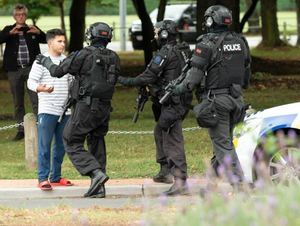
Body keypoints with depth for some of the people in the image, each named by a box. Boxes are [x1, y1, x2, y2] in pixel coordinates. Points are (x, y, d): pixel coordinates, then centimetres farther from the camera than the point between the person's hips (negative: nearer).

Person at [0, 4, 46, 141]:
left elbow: (46, 40, 1)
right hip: (14, 70, 1)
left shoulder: (32, 30, 9)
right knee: (18, 102, 6)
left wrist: (38, 33, -19)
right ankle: (21, 129, 12)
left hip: (31, 68, -1)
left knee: (36, 99, -10)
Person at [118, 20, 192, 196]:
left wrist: (123, 81, -5)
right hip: (182, 100, 10)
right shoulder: (183, 51, 12)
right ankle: (165, 171, 31)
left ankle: (180, 181, -18)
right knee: (160, 132, 25)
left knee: (173, 141, -12)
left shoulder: (165, 53, -16)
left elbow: (148, 78, -17)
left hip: (171, 104, -10)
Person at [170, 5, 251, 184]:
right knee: (225, 140, 17)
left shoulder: (207, 44, -13)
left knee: (222, 143, -4)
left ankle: (238, 183, -10)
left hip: (215, 100, -6)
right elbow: (247, 74, 15)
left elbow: (195, 74, -13)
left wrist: (179, 89, 1)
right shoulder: (240, 42, 8)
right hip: (235, 99, 7)